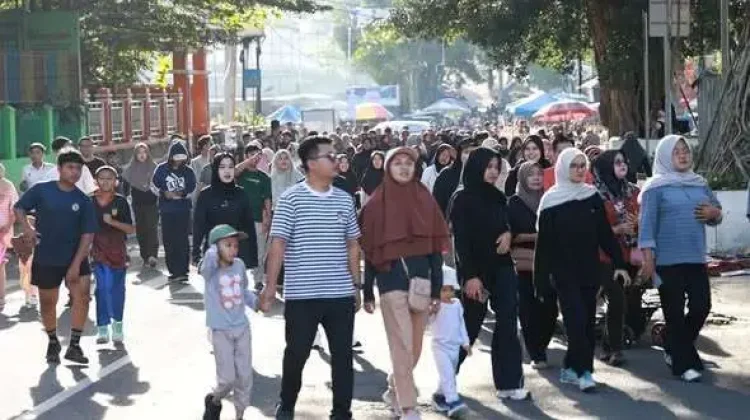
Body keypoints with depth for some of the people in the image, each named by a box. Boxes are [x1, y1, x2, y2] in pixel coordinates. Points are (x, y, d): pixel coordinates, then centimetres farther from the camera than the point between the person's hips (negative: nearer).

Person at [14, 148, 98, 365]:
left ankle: (74, 345, -3)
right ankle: (53, 343, 33)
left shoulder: (83, 201, -4)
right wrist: (27, 227, -16)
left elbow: (87, 234, -6)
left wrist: (76, 264, -13)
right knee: (48, 302, 9)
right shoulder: (41, 190, -7)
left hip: (75, 258, 1)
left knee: (82, 295, -14)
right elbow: (19, 207, 4)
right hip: (45, 259, -1)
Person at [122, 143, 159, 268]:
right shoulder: (130, 168, 5)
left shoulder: (154, 167, -1)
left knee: (152, 228, -13)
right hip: (138, 204, 3)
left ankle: (153, 255, -21)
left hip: (152, 202, -3)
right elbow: (125, 186, 8)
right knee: (140, 229, 6)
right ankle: (145, 256, 13)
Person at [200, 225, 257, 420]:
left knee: (245, 376, 9)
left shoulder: (239, 265, 1)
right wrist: (214, 250, -22)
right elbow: (209, 262, -40)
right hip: (221, 331, -5)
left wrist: (256, 302, -1)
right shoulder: (210, 270, -14)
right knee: (227, 378, -5)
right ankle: (214, 400, 26)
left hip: (242, 328, 5)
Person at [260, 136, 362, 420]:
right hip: (301, 294, -4)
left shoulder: (344, 200, 7)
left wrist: (356, 284, 13)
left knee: (343, 356, 6)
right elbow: (278, 244, -9)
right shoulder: (291, 199, -6)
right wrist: (270, 286, -14)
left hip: (341, 294, 4)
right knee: (296, 354, 5)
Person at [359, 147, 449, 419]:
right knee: (402, 346, -8)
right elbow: (369, 251, 1)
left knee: (415, 346, 11)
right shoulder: (377, 203, -1)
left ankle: (394, 391, 33)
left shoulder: (425, 200, 6)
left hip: (420, 278, 4)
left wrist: (437, 290, 0)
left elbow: (436, 247, 5)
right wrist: (367, 293, 0)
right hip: (391, 279, -4)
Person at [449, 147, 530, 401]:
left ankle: (508, 383, -2)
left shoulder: (498, 197, 9)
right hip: (475, 270, -5)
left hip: (502, 268, 5)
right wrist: (470, 276, -20)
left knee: (508, 324, -4)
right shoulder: (462, 199, -8)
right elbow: (460, 240, -13)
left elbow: (509, 224, 22)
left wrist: (508, 233, -3)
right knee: (471, 325, 3)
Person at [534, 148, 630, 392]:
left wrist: (618, 263, 1)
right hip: (564, 272, -4)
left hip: (589, 270, 4)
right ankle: (583, 371, -7)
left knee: (587, 321, 5)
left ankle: (570, 368, 17)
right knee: (577, 319, -12)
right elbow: (544, 243, -4)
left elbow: (605, 233, 10)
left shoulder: (593, 197, 7)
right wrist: (541, 280, -6)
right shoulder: (551, 201, -3)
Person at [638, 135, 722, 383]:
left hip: (696, 259, 5)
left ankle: (674, 350, 25)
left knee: (702, 306, 3)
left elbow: (717, 214, 19)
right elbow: (647, 224, -8)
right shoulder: (656, 187, -5)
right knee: (675, 312, 0)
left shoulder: (700, 184, 12)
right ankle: (684, 363, 8)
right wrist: (648, 259, -14)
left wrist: (714, 212, -6)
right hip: (667, 260, -5)